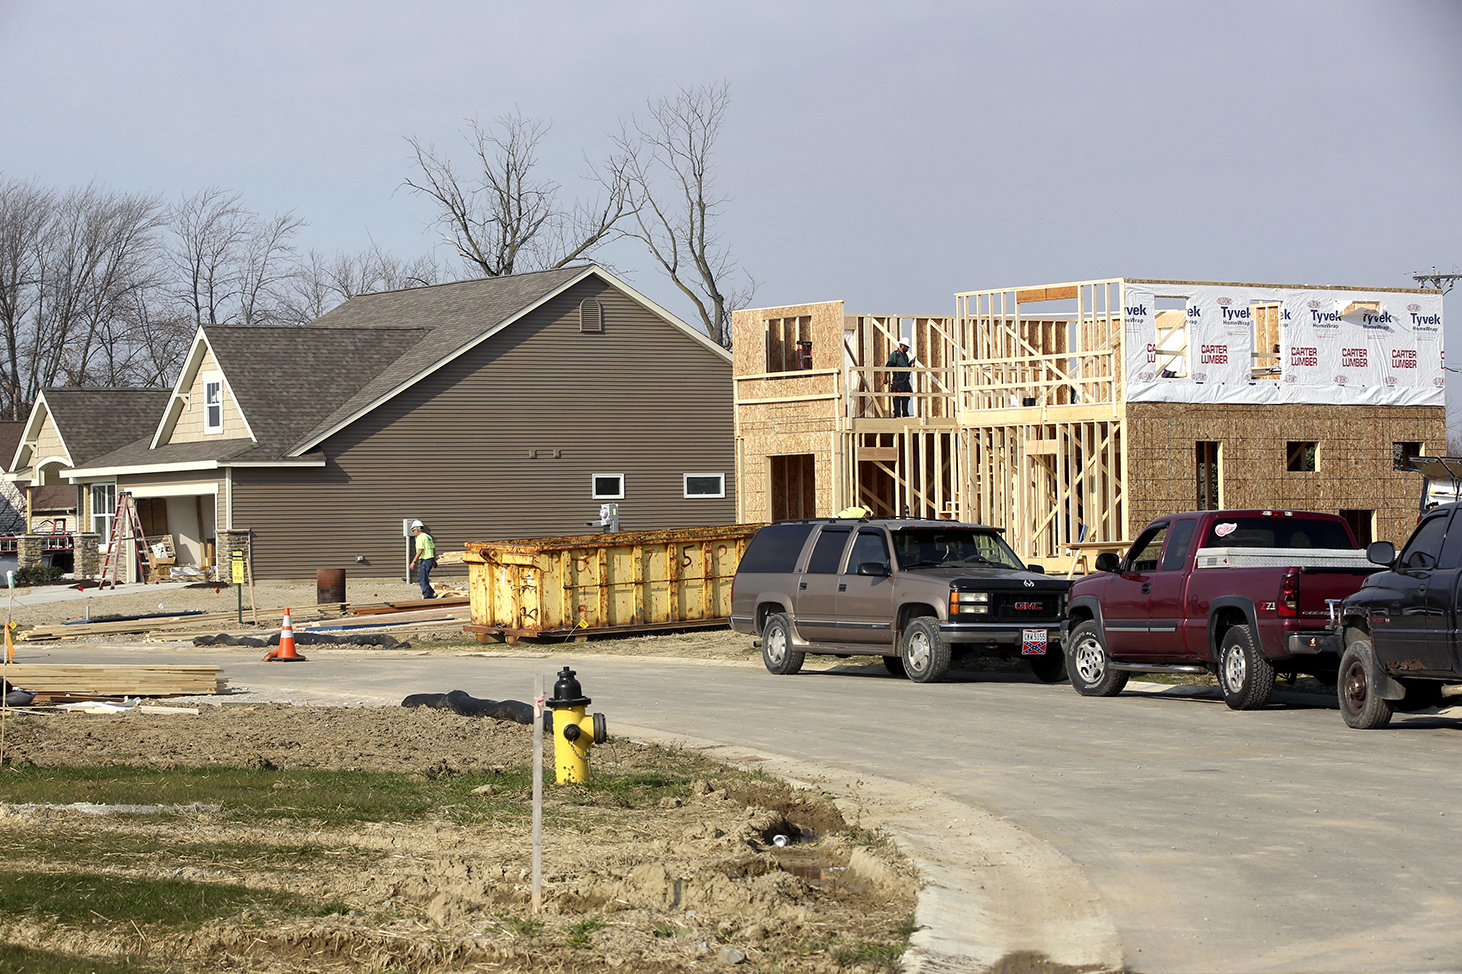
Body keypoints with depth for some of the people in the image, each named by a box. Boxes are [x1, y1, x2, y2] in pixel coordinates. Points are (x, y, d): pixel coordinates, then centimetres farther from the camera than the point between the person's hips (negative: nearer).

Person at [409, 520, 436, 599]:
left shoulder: (420, 537, -12)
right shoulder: (428, 537, 16)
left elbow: (420, 550, -20)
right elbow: (434, 549, 19)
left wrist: (414, 561, -19)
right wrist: (435, 561, 25)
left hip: (425, 560, -9)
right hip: (430, 559, 9)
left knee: (422, 579, -4)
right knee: (420, 578, 15)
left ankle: (427, 596, -4)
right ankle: (432, 593, 14)